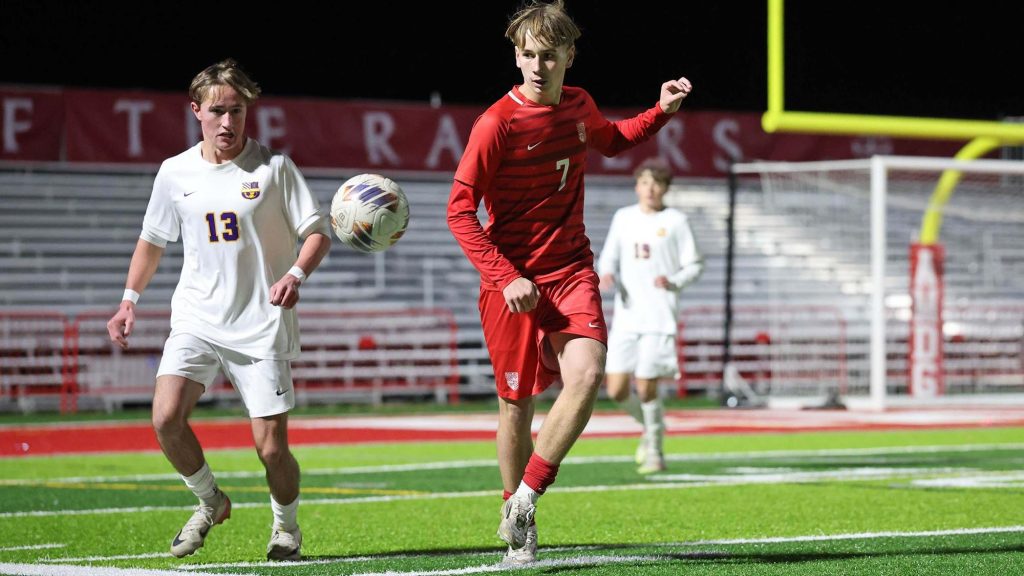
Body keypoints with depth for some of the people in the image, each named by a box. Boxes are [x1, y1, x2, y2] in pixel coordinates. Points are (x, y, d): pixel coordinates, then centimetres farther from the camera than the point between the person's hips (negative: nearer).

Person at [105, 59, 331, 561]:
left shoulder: (273, 167, -3)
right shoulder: (175, 173, 6)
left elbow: (318, 232, -1)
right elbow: (152, 241, 20)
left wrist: (296, 275, -20)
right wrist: (129, 300, 11)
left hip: (262, 326, -2)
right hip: (196, 320, 3)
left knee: (271, 445, -6)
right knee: (166, 417, -19)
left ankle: (287, 526, 23)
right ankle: (210, 503, 8)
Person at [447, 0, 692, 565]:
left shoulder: (578, 106, 4)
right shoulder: (497, 124, -14)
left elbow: (612, 140, 30)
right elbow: (460, 209, -13)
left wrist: (661, 111, 13)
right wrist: (505, 278, -20)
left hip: (571, 270, 4)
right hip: (511, 277, -4)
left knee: (586, 375, -19)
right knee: (517, 401, 3)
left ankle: (525, 499, -7)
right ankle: (518, 530, 22)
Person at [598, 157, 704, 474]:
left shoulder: (676, 221, 0)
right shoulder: (623, 218, 11)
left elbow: (694, 265, 2)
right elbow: (608, 258, 16)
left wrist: (674, 282, -18)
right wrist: (607, 274, -6)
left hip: (660, 316, -4)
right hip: (626, 315, 4)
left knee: (646, 388, -8)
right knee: (616, 390, -1)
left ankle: (655, 451, 12)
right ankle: (650, 427, 29)